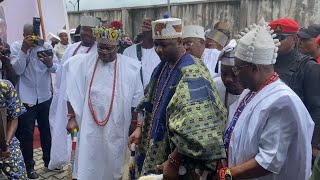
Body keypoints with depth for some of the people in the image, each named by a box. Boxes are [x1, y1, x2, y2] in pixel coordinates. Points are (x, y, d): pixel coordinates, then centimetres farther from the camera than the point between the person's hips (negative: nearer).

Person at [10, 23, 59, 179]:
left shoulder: (47, 46, -1)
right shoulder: (16, 46, -6)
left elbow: (57, 68, -6)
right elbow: (18, 70, -17)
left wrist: (50, 64, -27)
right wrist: (24, 48, -23)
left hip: (45, 97, 3)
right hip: (26, 98, -2)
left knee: (46, 130, 15)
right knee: (26, 133, 5)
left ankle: (48, 160, 34)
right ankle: (29, 166, 22)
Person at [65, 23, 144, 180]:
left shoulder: (131, 67, -6)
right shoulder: (83, 63, -4)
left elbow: (136, 101, 0)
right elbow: (72, 93, 4)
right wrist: (72, 117, 2)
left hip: (116, 130, 0)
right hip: (89, 129, 0)